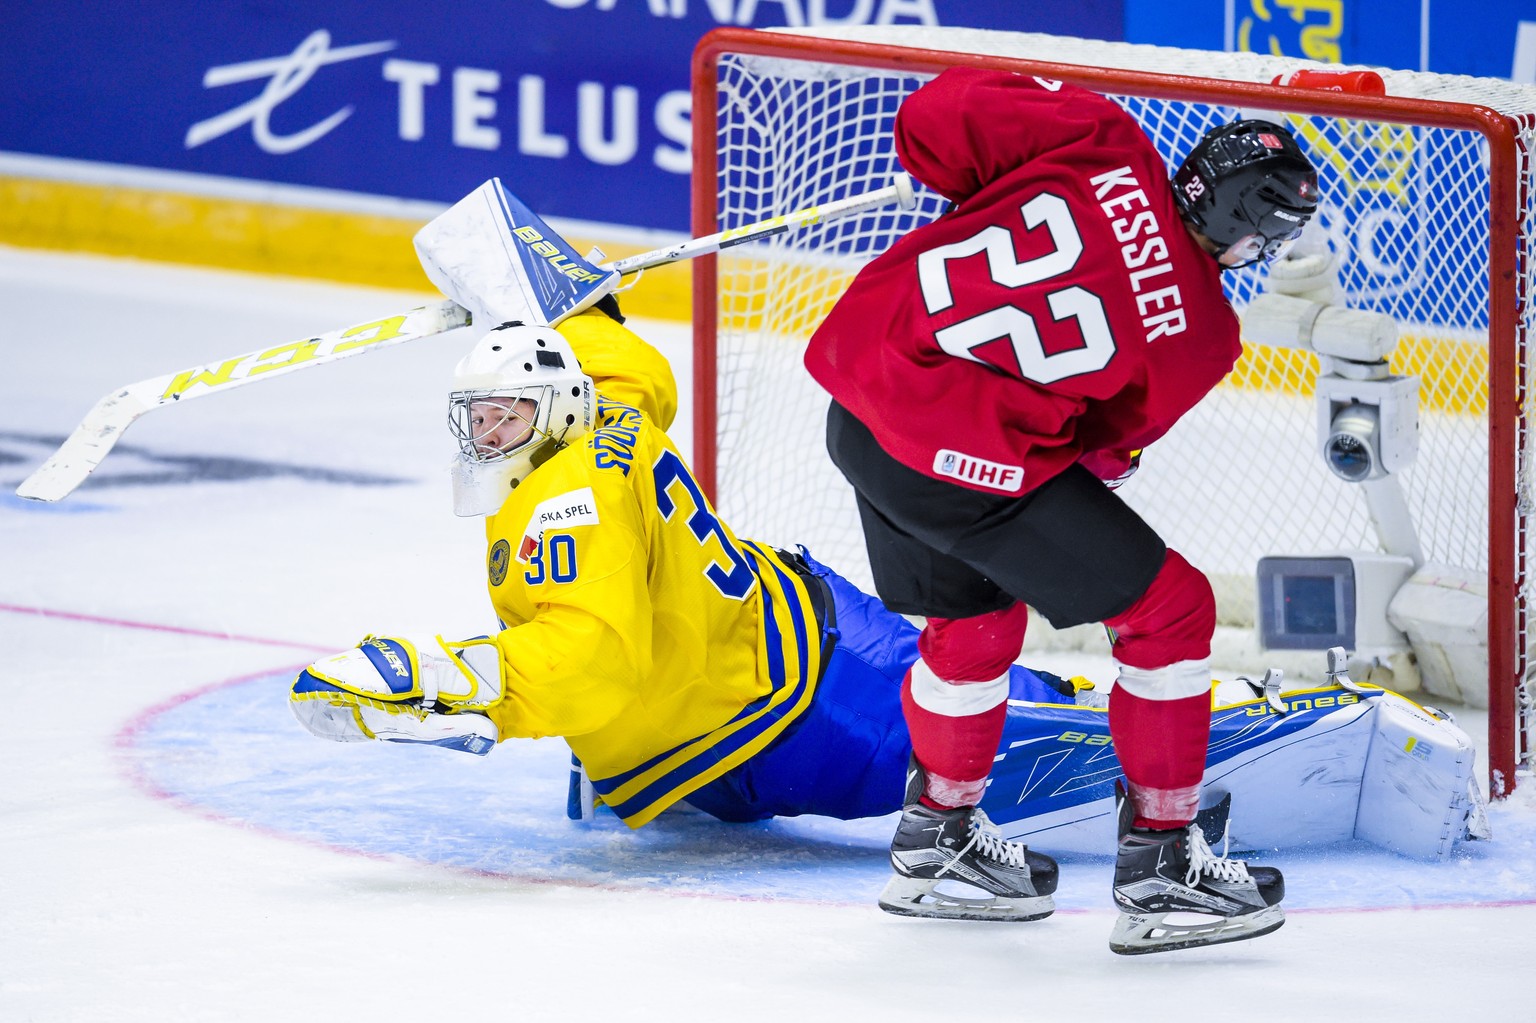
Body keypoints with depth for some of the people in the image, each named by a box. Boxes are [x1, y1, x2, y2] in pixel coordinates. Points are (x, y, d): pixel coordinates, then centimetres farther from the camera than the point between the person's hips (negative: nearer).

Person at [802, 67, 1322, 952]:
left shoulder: (1100, 141, -6)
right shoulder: (1199, 336, -10)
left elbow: (932, 122, -3)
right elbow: (1104, 446, 4)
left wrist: (994, 187, 17)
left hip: (859, 381, 7)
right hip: (970, 461, -7)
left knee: (976, 620, 29)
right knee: (1169, 609, 8)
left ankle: (933, 842, 46)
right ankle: (1158, 866, 14)